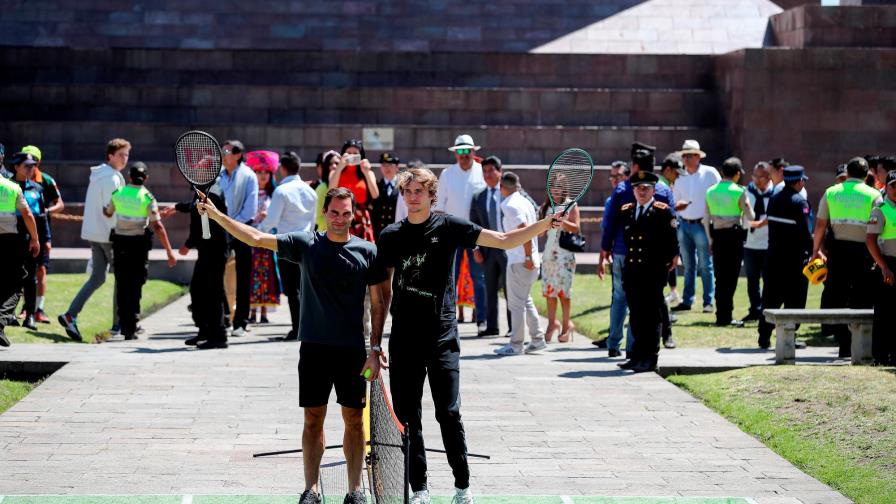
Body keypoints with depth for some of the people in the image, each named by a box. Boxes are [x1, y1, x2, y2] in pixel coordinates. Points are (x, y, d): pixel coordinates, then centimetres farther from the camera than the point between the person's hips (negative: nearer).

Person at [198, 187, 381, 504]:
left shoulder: (367, 251, 1)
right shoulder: (306, 244, 3)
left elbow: (378, 303, 3)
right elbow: (256, 239, 0)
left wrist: (375, 349, -3)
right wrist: (216, 215, -8)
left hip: (352, 349, -1)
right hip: (314, 347, 1)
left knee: (354, 419, 4)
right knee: (313, 418, 4)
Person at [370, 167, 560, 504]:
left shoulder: (448, 227, 0)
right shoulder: (391, 236, 7)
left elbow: (504, 240, -4)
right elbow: (383, 291, 12)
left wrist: (544, 224, -17)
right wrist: (375, 339, 9)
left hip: (441, 337, -3)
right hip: (403, 340, 3)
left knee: (448, 413, -5)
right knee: (407, 417, 4)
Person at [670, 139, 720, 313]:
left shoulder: (710, 174, -4)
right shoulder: (680, 178, 11)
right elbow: (675, 202, 19)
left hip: (702, 224, -5)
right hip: (684, 225, 5)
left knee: (705, 265, -3)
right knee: (688, 265, 10)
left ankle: (709, 302, 1)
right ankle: (686, 301, 14)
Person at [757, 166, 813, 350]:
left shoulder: (773, 199, 9)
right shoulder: (799, 202, -13)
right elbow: (805, 231, -15)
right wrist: (812, 251, -4)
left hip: (774, 256, 6)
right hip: (795, 257, -6)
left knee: (770, 298, 9)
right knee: (794, 300, 2)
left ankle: (764, 337, 9)